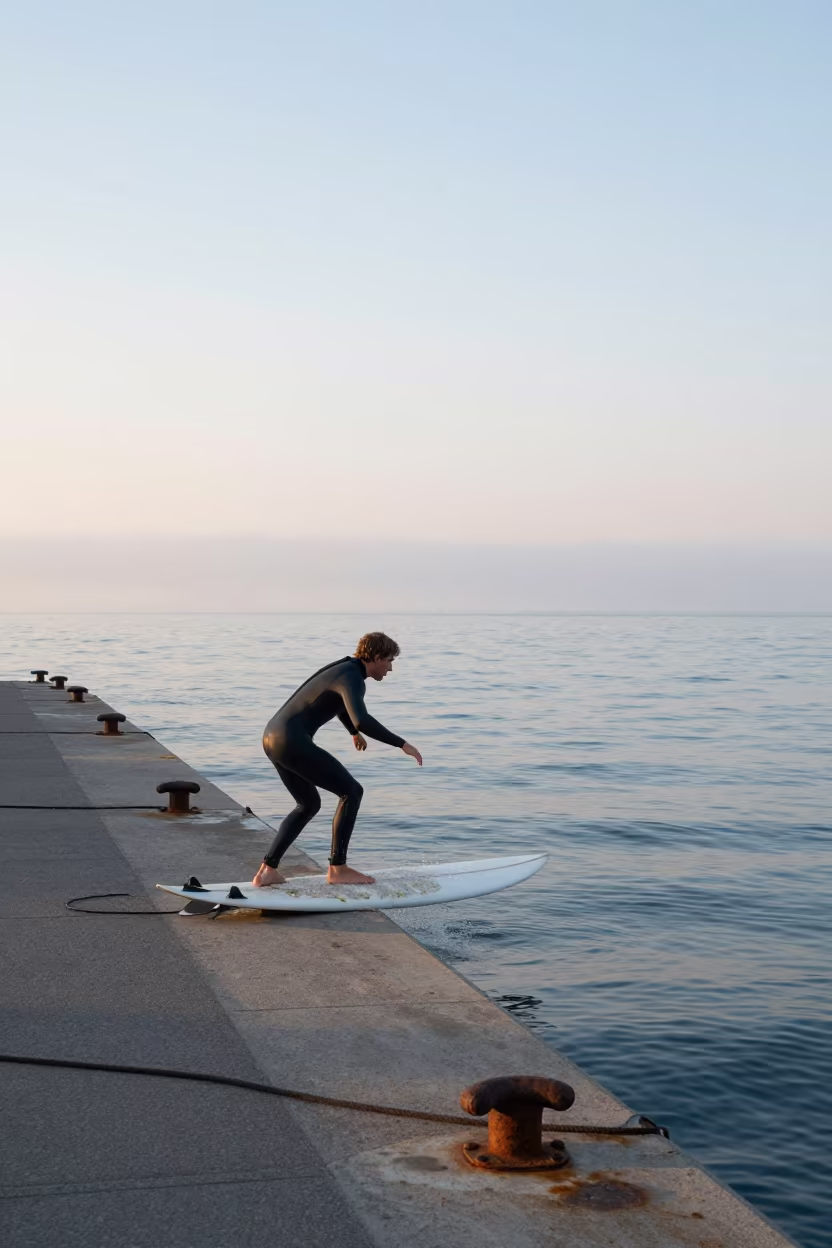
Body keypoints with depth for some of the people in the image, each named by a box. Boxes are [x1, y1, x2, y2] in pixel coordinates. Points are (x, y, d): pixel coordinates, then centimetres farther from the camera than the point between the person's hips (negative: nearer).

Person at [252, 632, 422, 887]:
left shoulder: (346, 668, 20)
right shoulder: (352, 679, -13)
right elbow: (362, 721, -32)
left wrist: (354, 732, 61)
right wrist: (402, 744, -24)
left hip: (274, 737, 10)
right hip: (293, 742, -10)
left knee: (309, 804, 23)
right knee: (351, 792, -1)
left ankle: (267, 871, 15)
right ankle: (337, 868, 4)